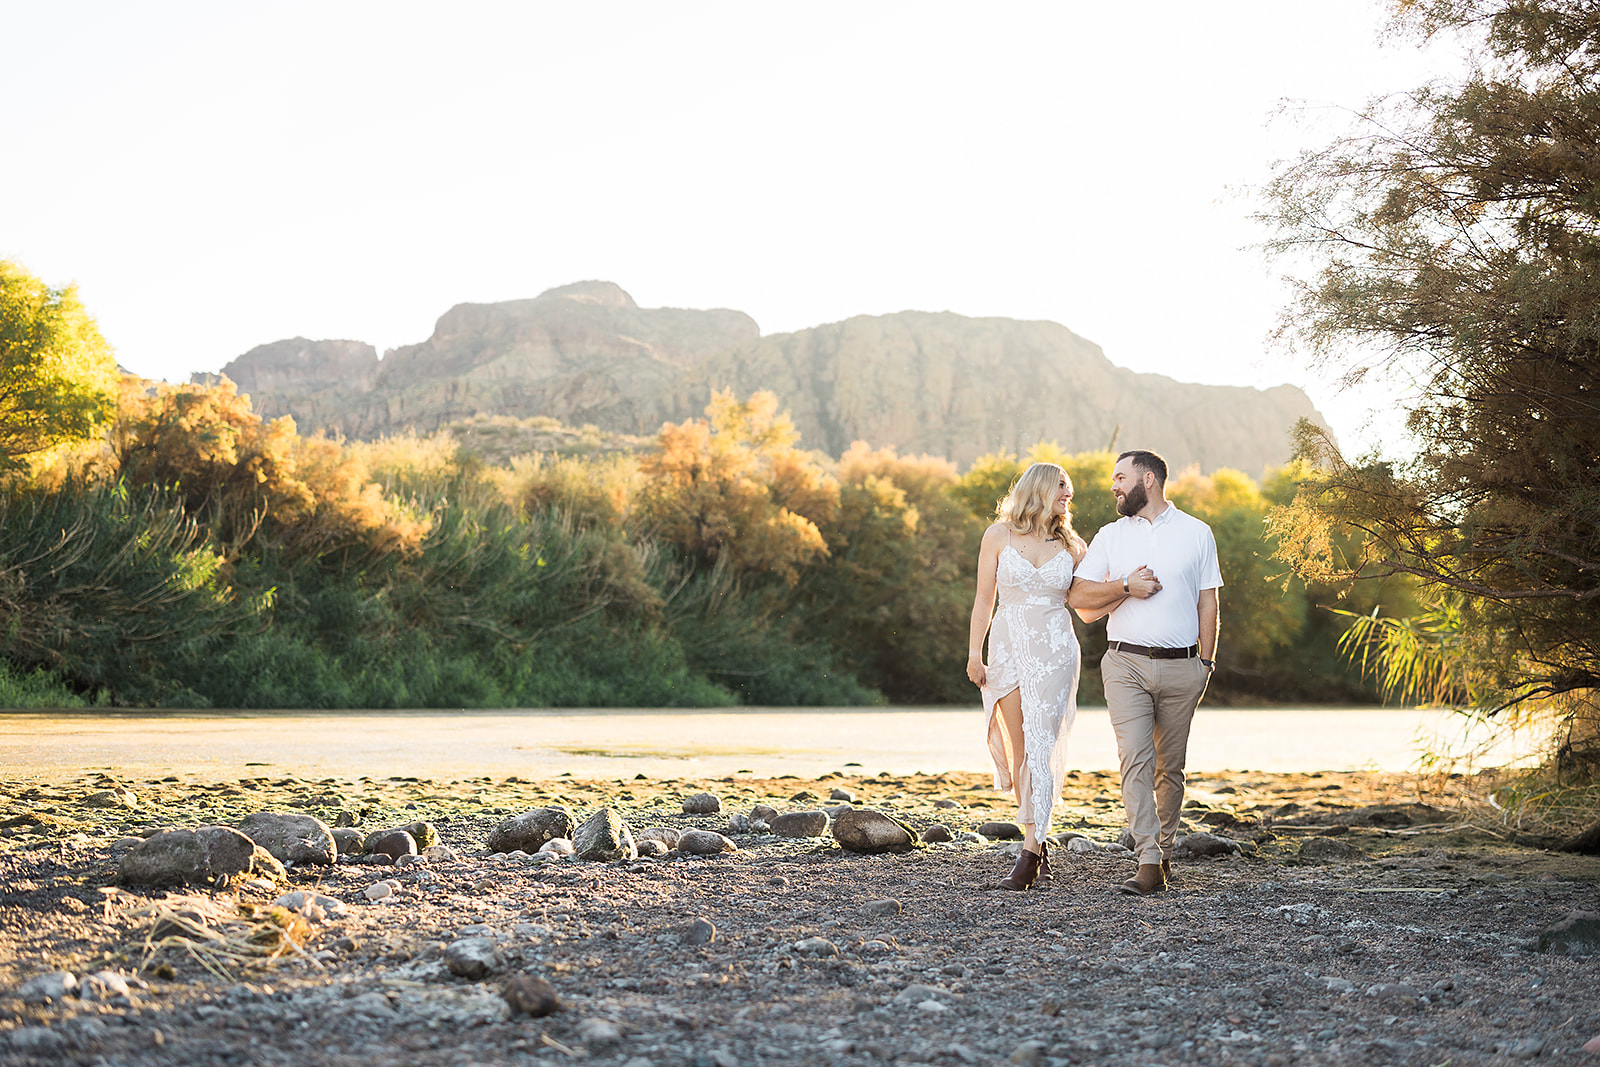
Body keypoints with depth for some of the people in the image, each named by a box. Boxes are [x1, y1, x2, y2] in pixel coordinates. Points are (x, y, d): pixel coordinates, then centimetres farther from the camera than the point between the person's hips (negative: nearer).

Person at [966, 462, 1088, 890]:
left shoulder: (1070, 544, 8)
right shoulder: (998, 536, 3)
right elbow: (984, 598, 4)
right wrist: (974, 652, -1)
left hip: (1055, 651, 0)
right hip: (1009, 647, 0)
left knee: (1039, 746, -11)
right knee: (1018, 751, 3)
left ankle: (1029, 852, -14)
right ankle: (1039, 844, 17)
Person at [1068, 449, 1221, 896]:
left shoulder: (1196, 533, 8)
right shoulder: (1110, 536, 11)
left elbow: (1207, 602, 8)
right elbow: (1079, 597, 7)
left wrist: (1206, 660, 1)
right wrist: (1125, 587, -8)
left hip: (1181, 667, 0)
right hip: (1125, 664, 0)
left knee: (1170, 766, 6)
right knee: (1135, 760, -12)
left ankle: (1165, 849, 22)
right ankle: (1148, 863, -17)